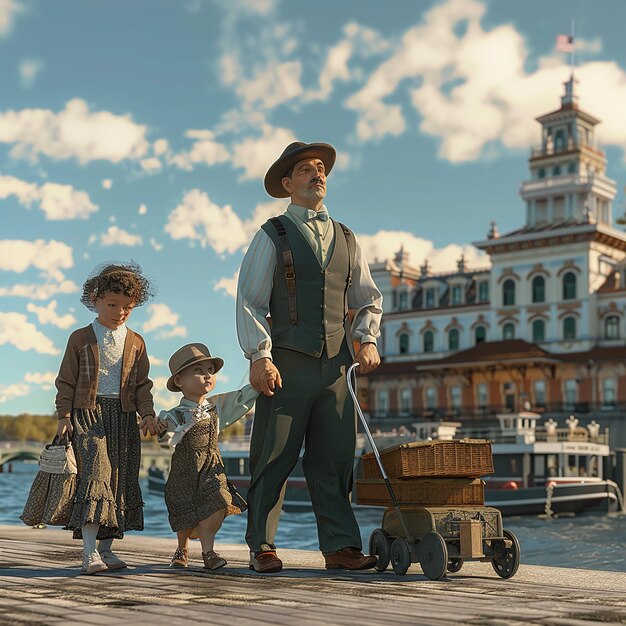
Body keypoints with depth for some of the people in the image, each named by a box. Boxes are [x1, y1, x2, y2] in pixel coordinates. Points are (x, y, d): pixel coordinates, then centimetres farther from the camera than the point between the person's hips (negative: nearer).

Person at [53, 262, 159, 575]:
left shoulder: (135, 342, 12)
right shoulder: (81, 338, 5)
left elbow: (142, 384, 12)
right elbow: (66, 380, 5)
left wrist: (148, 413, -1)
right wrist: (64, 414, -3)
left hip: (124, 417, 4)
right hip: (88, 413, -4)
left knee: (120, 482, 3)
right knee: (94, 475, -17)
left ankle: (106, 548, 12)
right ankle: (90, 552, -21)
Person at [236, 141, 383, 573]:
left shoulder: (347, 239, 19)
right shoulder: (272, 236, 5)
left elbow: (368, 299, 22)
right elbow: (250, 301, -1)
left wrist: (367, 339, 4)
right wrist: (260, 356, -13)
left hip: (337, 364, 4)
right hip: (287, 363, -4)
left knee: (335, 458, 4)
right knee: (274, 458, 0)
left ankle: (340, 547, 9)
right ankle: (262, 546, 9)